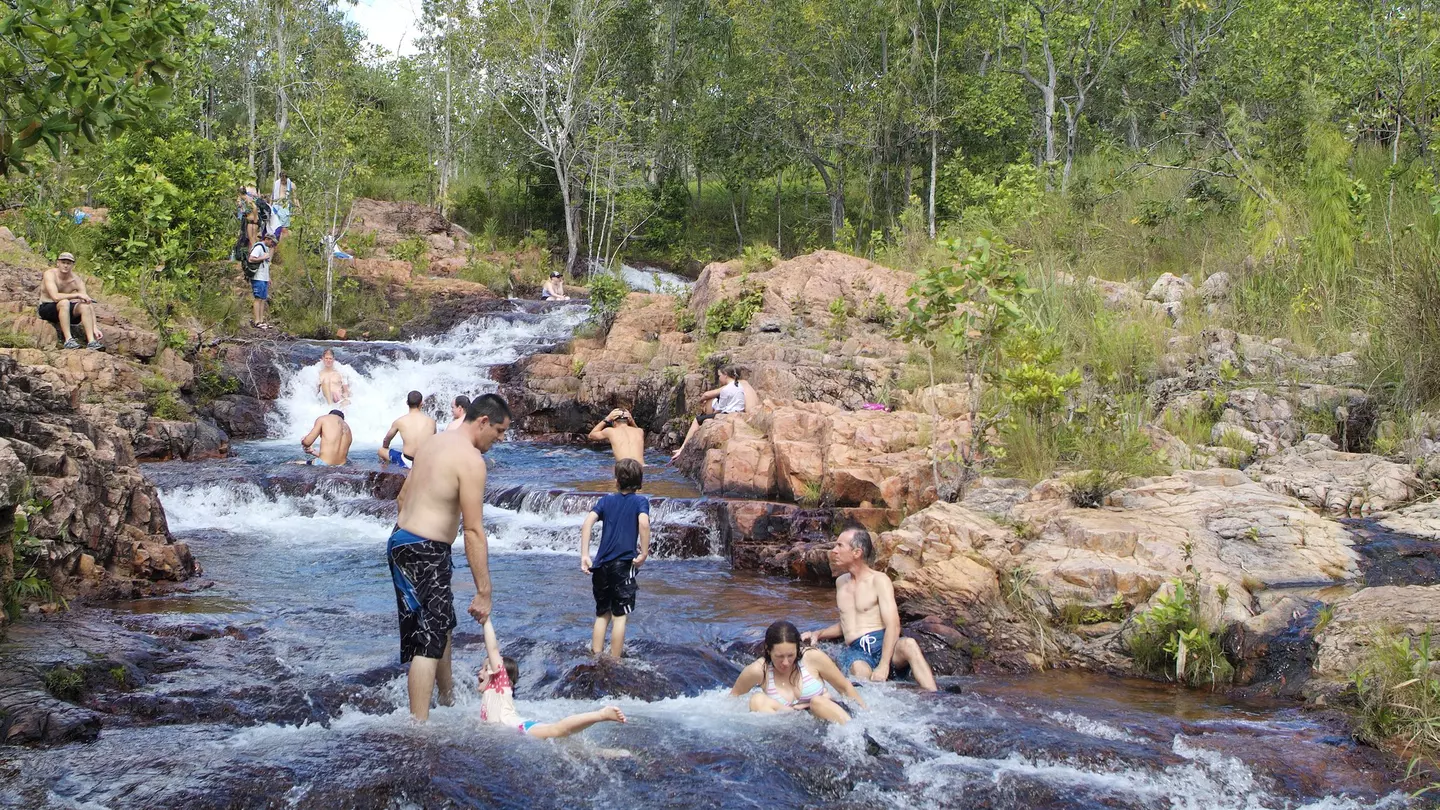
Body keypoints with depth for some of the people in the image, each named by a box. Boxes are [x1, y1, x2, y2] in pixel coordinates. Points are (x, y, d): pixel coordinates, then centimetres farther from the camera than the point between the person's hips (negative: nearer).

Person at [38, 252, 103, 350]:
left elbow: (89, 303, -11)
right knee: (64, 302, -35)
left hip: (64, 309, 4)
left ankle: (91, 342, -34)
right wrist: (77, 295, -29)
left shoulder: (77, 280, -6)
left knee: (85, 306, -24)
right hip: (46, 308, -4)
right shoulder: (50, 274, -17)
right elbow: (55, 297, -32)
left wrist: (94, 327, -20)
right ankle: (68, 340, -39)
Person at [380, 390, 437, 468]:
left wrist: (385, 448, 36)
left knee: (381, 450, 21)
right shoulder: (431, 421, -1)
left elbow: (387, 439, 14)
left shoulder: (399, 422, -4)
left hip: (407, 463, -2)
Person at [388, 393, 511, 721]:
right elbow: (474, 531, -19)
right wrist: (483, 592, -17)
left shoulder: (432, 445, 13)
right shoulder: (471, 460, -15)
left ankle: (448, 701, 43)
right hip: (426, 554, -10)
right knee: (428, 644, -11)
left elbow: (403, 497, 22)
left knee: (442, 626, 26)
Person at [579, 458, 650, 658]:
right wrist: (644, 553, -13)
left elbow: (587, 522, -4)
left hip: (601, 565, 4)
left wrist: (584, 555, -6)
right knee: (620, 616, 2)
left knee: (602, 615, 16)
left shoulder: (607, 500, 11)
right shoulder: (640, 501, 2)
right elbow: (644, 523, -20)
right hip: (623, 565, -4)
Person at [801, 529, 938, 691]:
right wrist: (818, 634, 17)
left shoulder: (878, 580, 2)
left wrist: (883, 666, -23)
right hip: (857, 651, 3)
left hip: (882, 643, -3)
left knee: (909, 645, -38)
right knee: (859, 670, -37)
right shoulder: (841, 582, 23)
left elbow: (893, 626, -10)